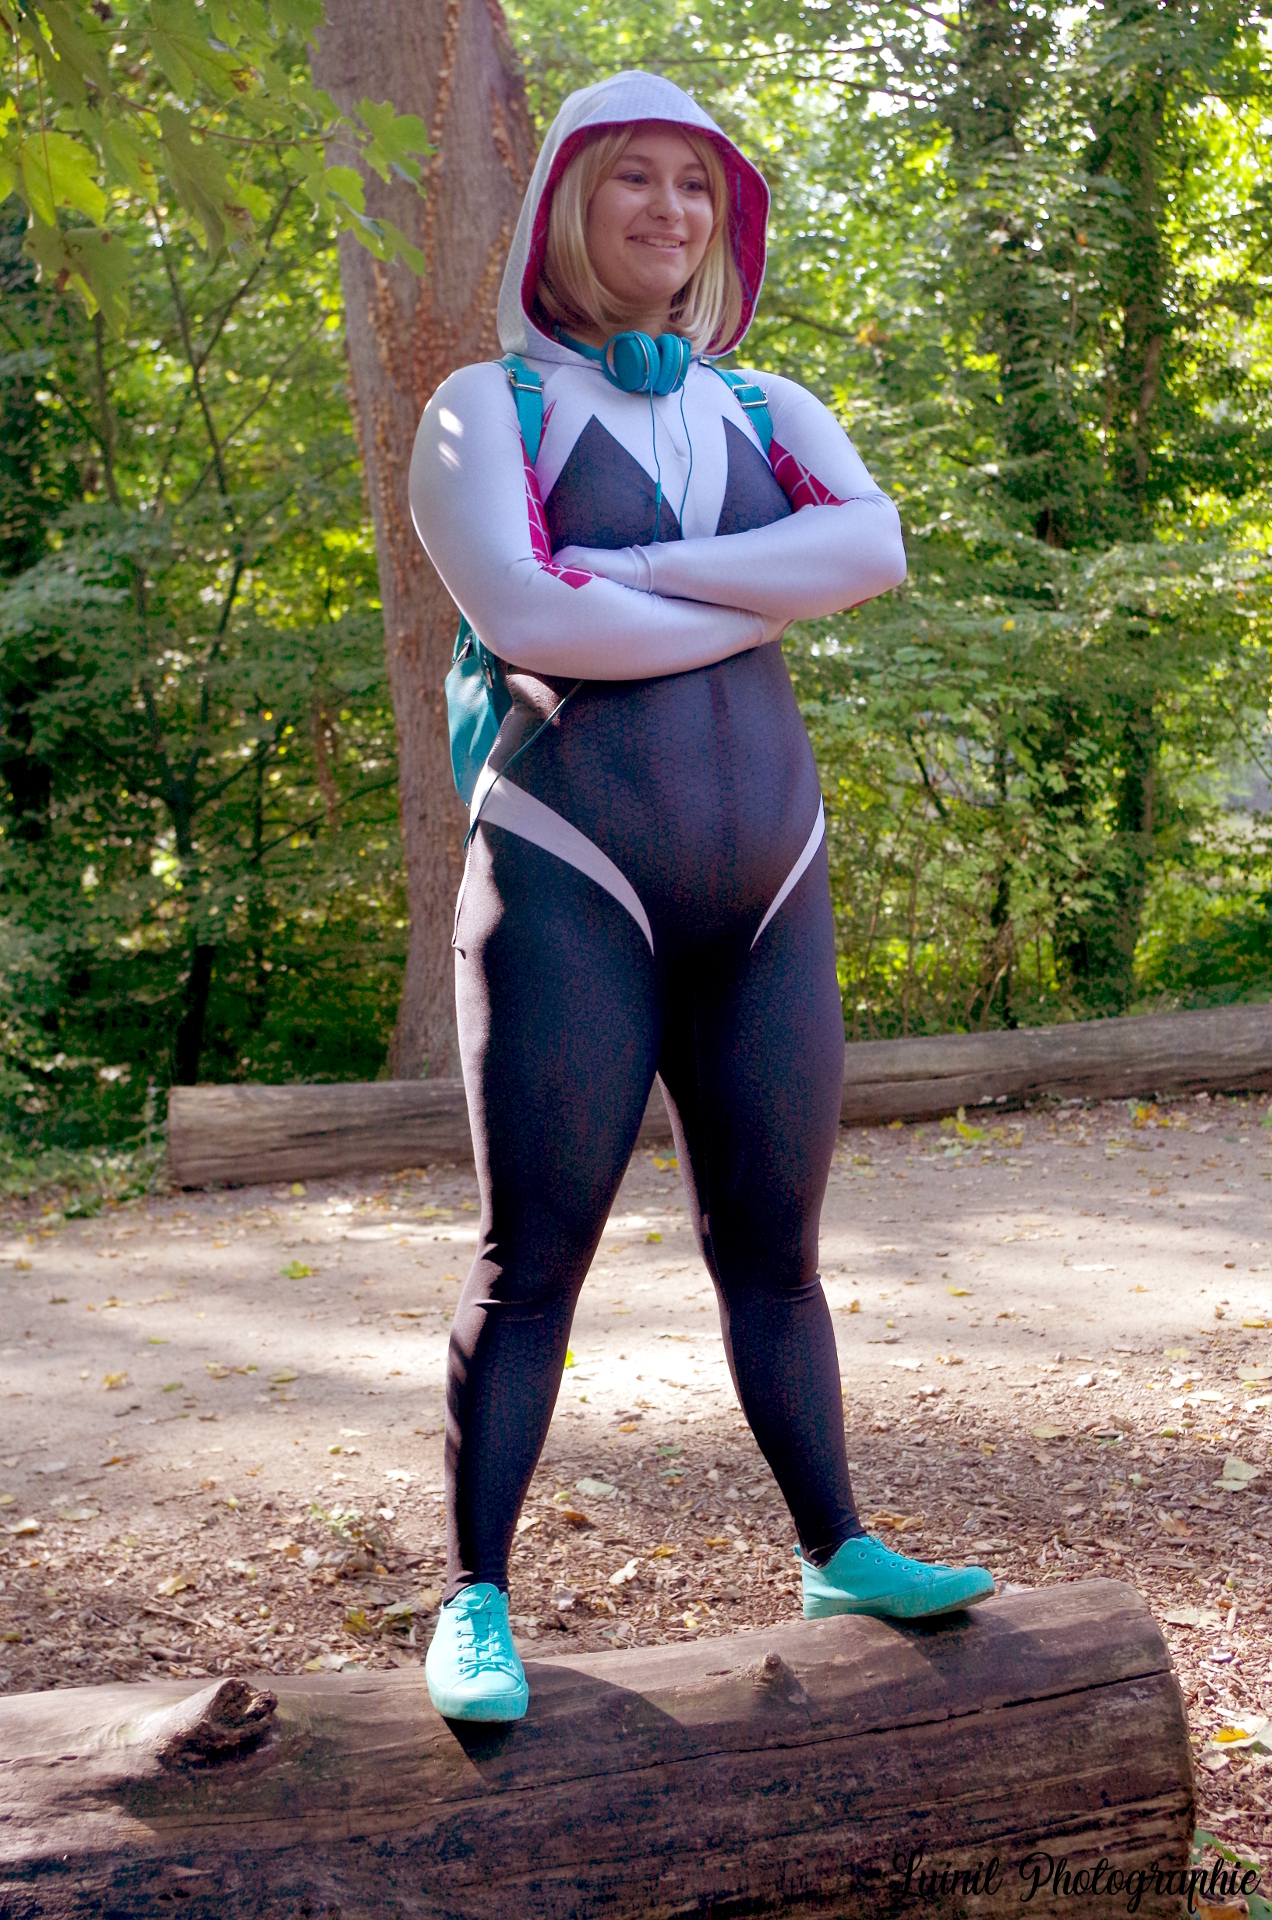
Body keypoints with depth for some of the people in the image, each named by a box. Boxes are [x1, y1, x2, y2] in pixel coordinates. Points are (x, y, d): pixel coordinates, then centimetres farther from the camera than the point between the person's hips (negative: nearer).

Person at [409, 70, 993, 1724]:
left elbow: (874, 546, -7)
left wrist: (630, 570, -14)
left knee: (774, 1244, 10)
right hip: (571, 884, -4)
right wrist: (761, 599, -9)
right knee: (533, 1258, -3)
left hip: (765, 887, 4)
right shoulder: (488, 405, 3)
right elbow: (521, 616, -16)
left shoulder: (768, 410, 15)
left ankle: (838, 1554, 21)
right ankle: (475, 1603, 7)